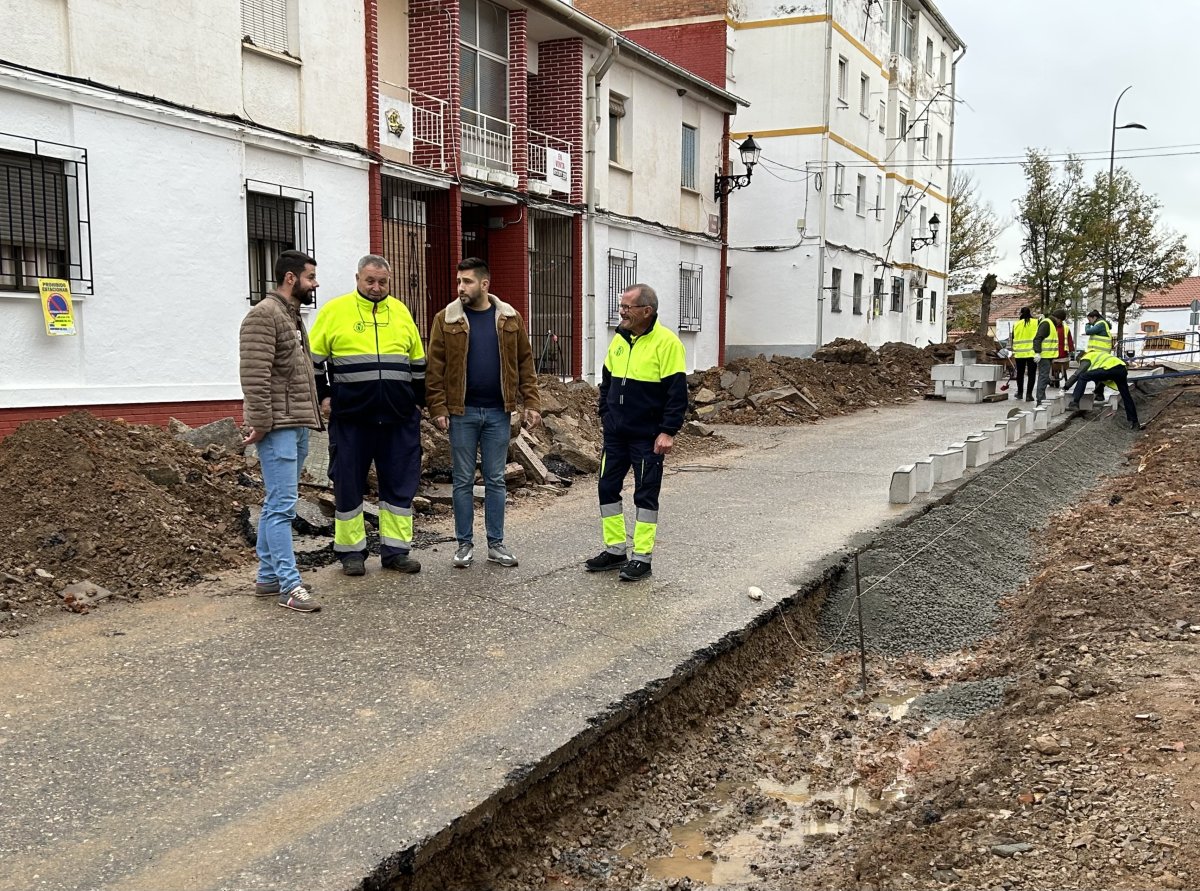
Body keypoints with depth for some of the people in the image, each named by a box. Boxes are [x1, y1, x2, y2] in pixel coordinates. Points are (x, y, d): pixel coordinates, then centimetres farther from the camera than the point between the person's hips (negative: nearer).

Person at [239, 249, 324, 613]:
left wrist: (312, 415, 19)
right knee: (282, 506, -8)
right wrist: (260, 423, -19)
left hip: (297, 425, 10)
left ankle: (268, 577, 19)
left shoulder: (293, 315, 20)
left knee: (276, 505, 13)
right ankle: (289, 585, -6)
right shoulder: (264, 315, -11)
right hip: (278, 427, -10)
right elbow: (254, 374, -18)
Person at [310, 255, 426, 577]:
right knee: (348, 483, 3)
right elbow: (314, 358, 7)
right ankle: (351, 550, 15)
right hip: (350, 417, -3)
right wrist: (323, 396, 1)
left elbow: (417, 362, 19)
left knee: (400, 482, 5)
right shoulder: (335, 310, 2)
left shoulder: (400, 311, 12)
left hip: (399, 417, 3)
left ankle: (396, 549, 14)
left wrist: (418, 401, 15)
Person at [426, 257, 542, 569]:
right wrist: (438, 408, -10)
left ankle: (496, 543, 17)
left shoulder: (510, 318, 3)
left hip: (498, 412, 1)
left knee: (496, 480, 8)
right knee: (463, 481, 6)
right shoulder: (446, 319, -2)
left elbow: (525, 363, 5)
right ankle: (465, 544, 16)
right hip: (462, 412, -1)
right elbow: (435, 368, -3)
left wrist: (532, 403, -2)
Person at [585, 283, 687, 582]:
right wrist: (605, 415, 13)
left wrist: (668, 432, -18)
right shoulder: (619, 339, 8)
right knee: (608, 488, 10)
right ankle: (615, 550, 22)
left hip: (648, 437, -7)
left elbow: (677, 392, -14)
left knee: (645, 495, 2)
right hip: (615, 434, 7)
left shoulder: (666, 342, -13)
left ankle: (642, 557, 11)